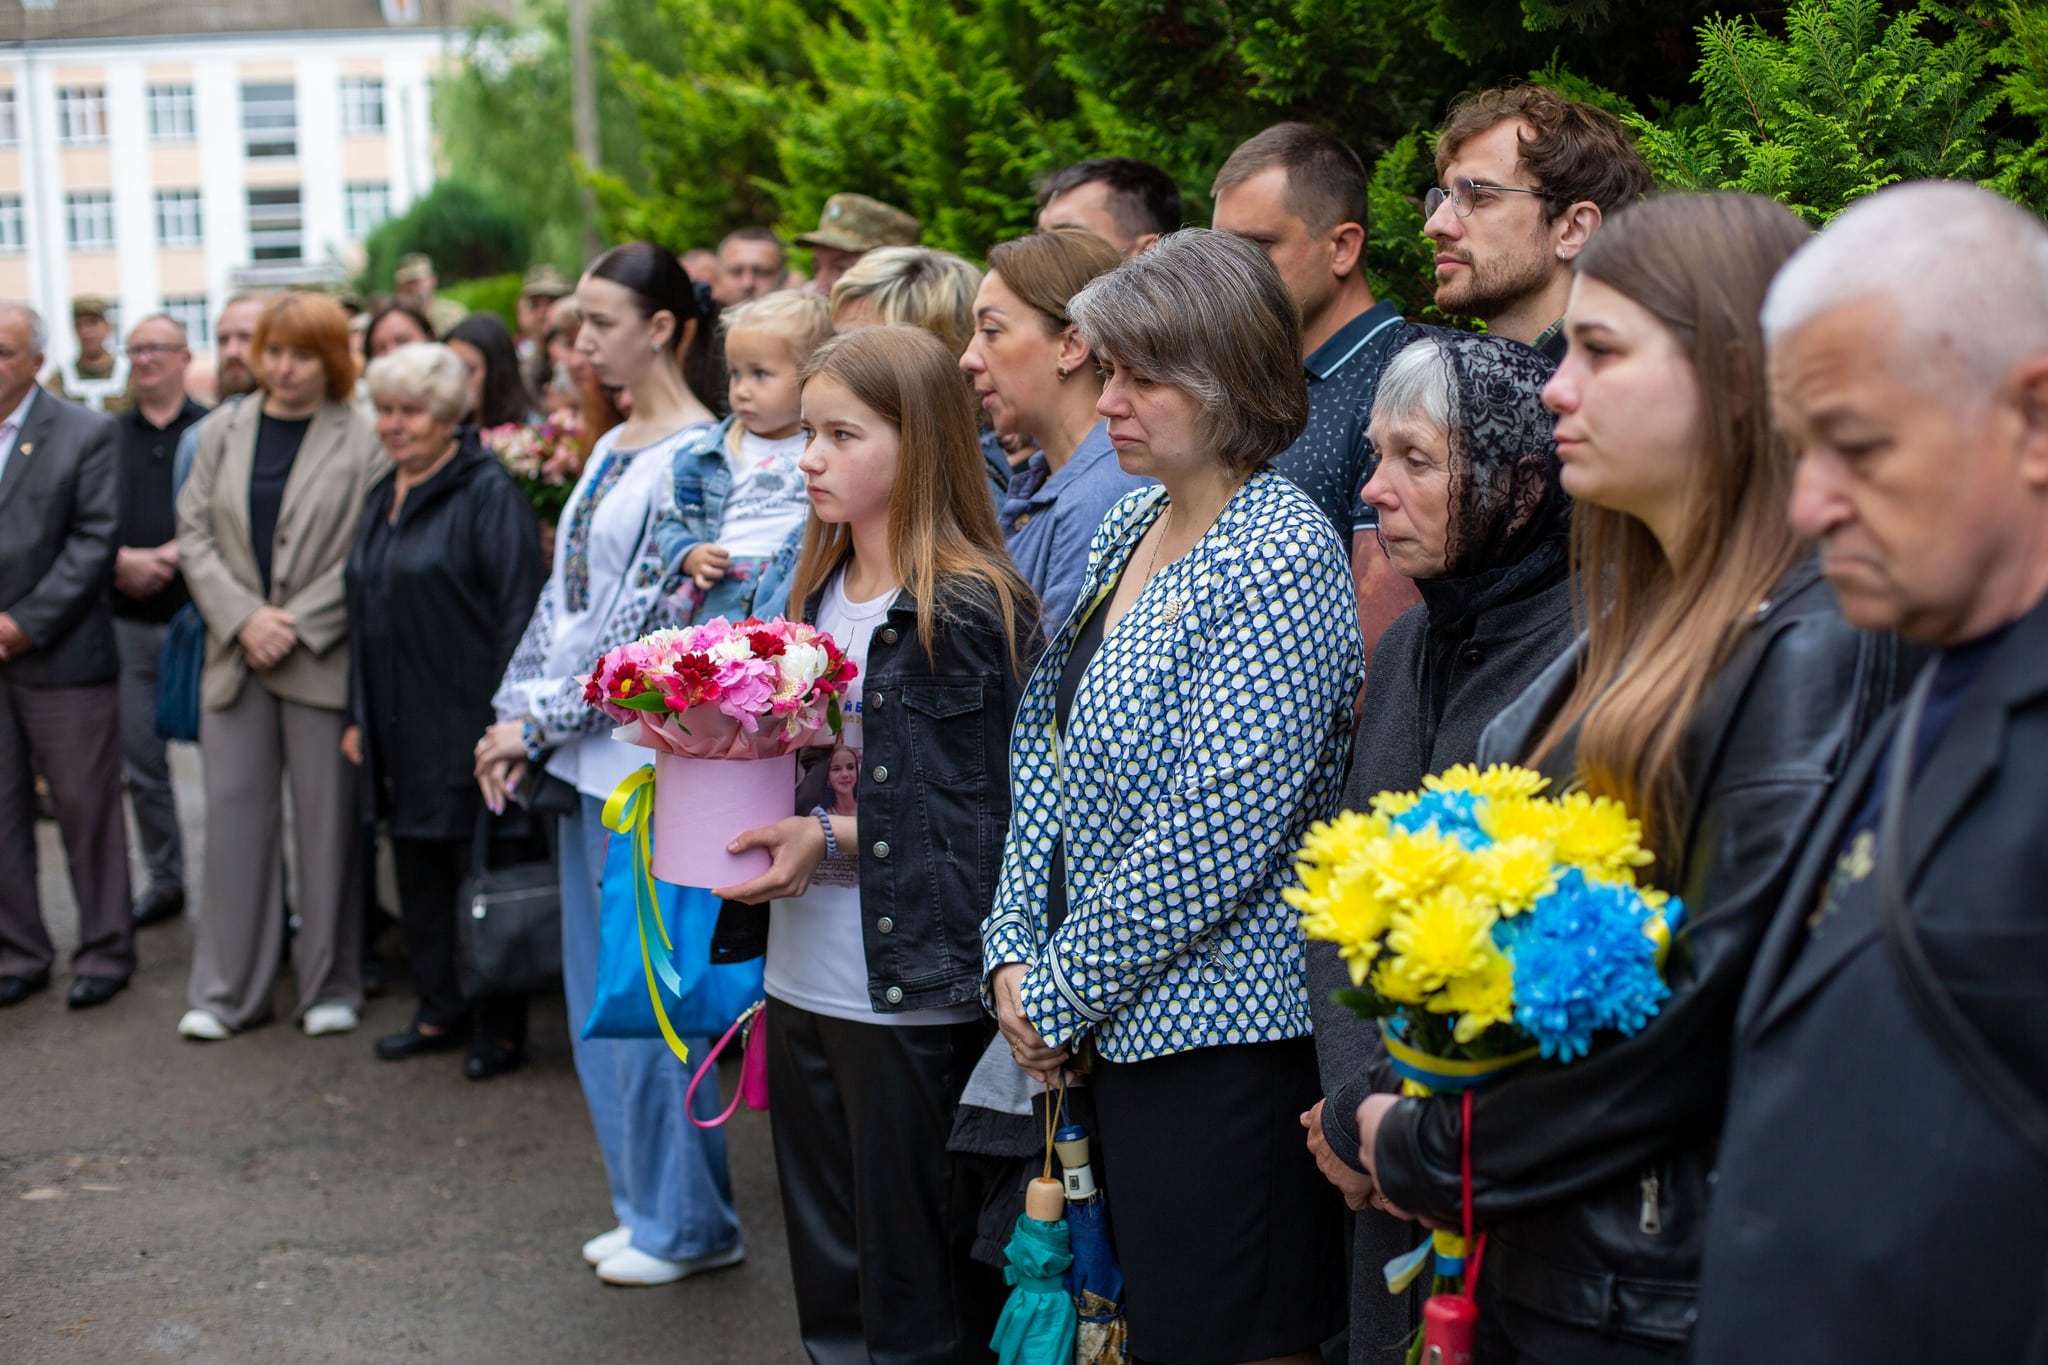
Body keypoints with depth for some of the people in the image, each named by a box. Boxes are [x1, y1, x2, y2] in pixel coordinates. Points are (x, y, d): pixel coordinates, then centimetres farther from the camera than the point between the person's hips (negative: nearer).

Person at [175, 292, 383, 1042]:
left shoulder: (363, 439, -3)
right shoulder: (221, 431, 11)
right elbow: (195, 535, 7)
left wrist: (298, 625, -13)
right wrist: (245, 617, -7)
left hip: (324, 661, -4)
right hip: (235, 657, 4)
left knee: (326, 821, 2)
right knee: (235, 818, 5)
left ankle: (330, 985, 15)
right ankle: (225, 990, 13)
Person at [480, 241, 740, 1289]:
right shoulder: (610, 449, 14)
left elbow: (649, 615, -17)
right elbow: (562, 593, 14)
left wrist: (538, 719, -14)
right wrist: (514, 716, 5)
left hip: (642, 757, -9)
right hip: (581, 759, 9)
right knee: (597, 996, 14)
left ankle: (686, 1222, 13)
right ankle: (646, 1204, 26)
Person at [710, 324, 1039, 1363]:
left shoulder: (970, 608, -13)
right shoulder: (818, 593, 11)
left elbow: (986, 810, -15)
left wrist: (833, 840, -22)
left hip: (913, 993, -8)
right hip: (803, 980, 8)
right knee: (828, 1282, 18)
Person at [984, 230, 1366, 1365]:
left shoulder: (1283, 556, -16)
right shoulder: (1130, 527, 11)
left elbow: (1218, 830, -22)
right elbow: (1050, 757, 13)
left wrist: (1059, 991, -14)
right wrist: (1012, 952, 1)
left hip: (1222, 1032, -8)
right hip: (1111, 1028, 8)